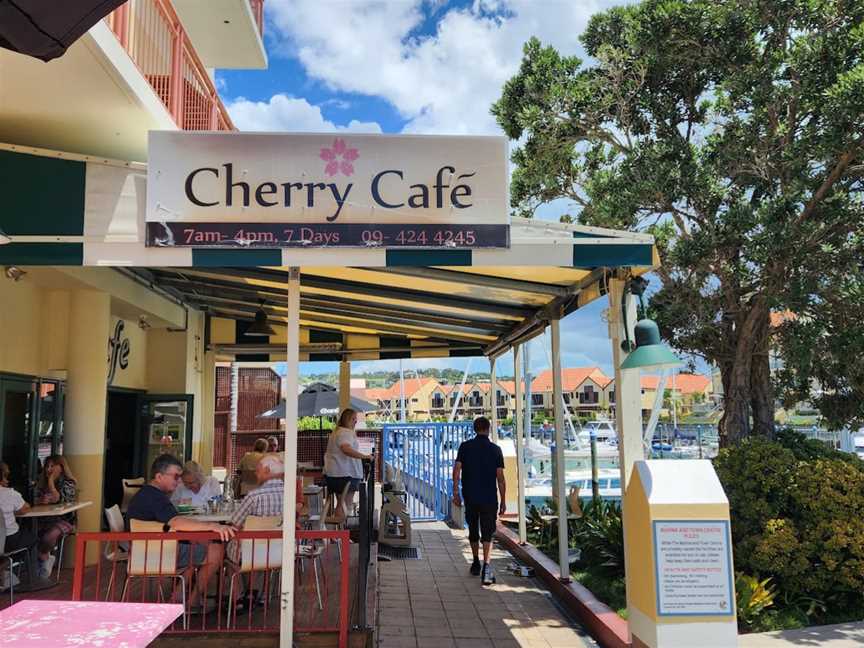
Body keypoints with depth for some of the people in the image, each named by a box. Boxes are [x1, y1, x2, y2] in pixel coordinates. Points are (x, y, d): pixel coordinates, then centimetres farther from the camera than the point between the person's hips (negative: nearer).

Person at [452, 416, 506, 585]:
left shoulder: (465, 446, 0)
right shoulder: (495, 449, -2)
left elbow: (456, 470, -6)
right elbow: (500, 478, -3)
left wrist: (455, 492, 0)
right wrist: (503, 501, 3)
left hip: (470, 497, 2)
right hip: (489, 498, -2)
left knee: (473, 531, 18)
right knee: (487, 533, -1)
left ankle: (476, 563, 31)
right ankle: (486, 565, -19)